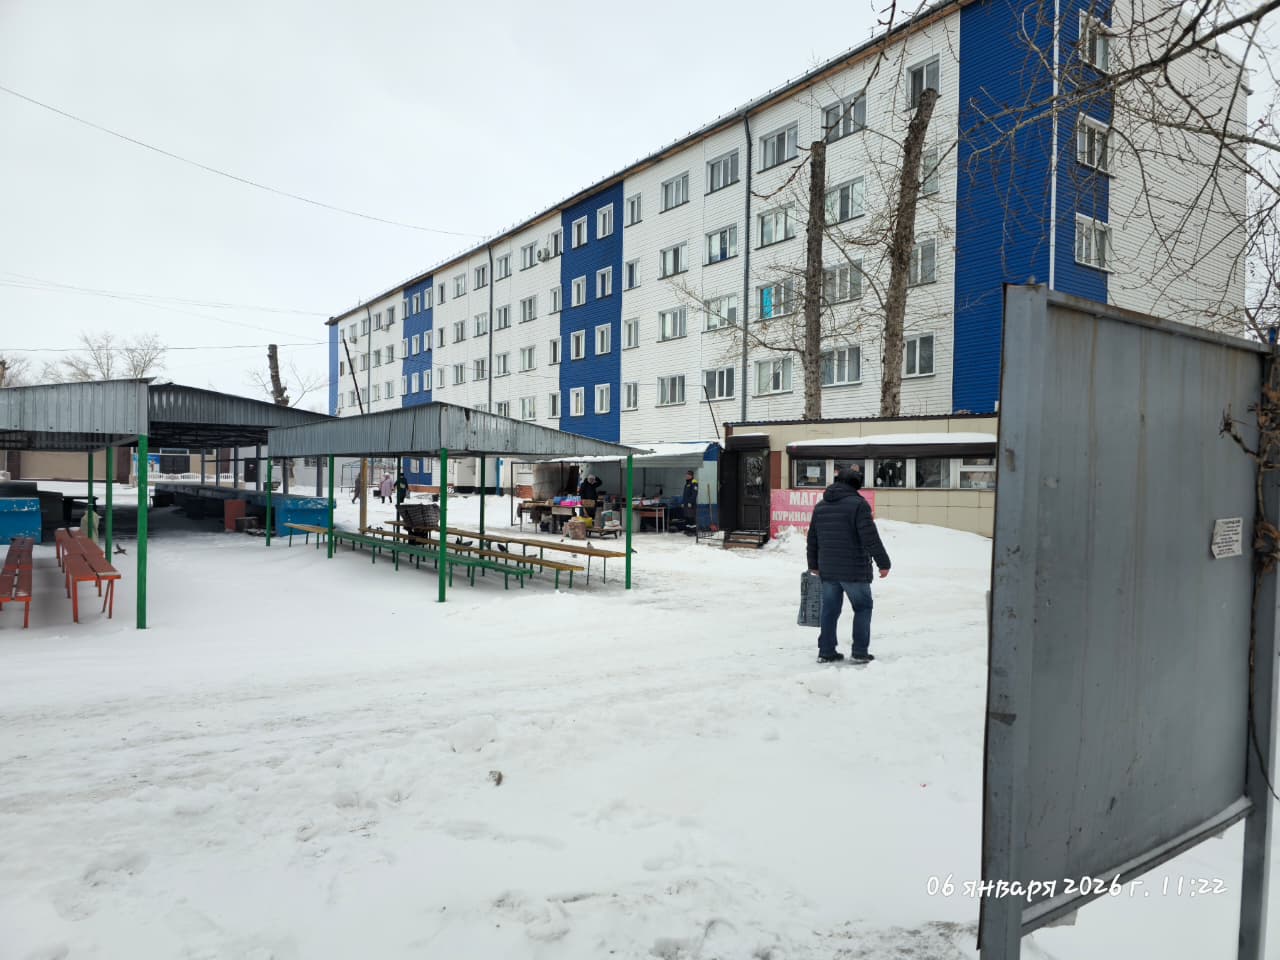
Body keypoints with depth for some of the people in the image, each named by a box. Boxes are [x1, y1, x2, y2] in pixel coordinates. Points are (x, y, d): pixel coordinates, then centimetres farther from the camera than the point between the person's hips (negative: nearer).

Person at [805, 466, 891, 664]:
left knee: (830, 610, 11)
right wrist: (883, 562, -10)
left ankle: (826, 651, 14)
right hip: (854, 570, -5)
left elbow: (812, 539, 17)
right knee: (862, 608, 8)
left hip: (827, 570, 6)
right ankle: (860, 652, 6)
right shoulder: (858, 504, -11)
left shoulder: (820, 506, 10)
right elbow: (870, 537, -16)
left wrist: (813, 565, 26)